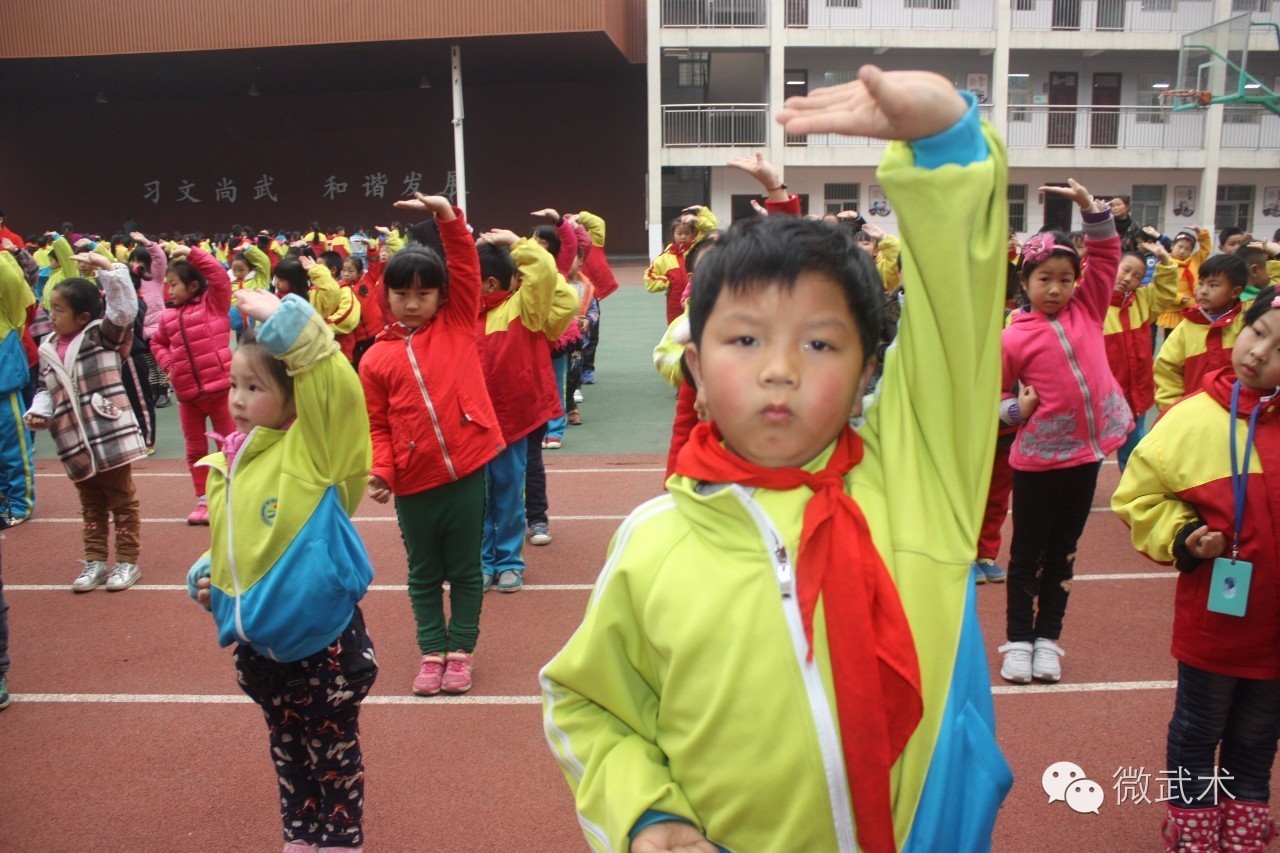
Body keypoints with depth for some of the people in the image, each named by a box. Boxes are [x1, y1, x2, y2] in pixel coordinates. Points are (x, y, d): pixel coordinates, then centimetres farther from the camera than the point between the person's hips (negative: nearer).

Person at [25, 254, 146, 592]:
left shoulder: (100, 335, -5)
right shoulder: (48, 349, 10)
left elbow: (124, 308, -20)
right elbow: (47, 390, 14)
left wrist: (106, 266, -21)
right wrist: (39, 412, -5)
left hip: (110, 438, -5)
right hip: (75, 444, 6)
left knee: (122, 502, 7)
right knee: (91, 506, 17)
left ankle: (127, 561, 16)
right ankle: (95, 561, 26)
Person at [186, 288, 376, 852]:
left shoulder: (313, 447, -15)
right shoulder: (228, 462, 4)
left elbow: (339, 389, -34)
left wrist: (284, 319, -33)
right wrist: (207, 575, 1)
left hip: (321, 636, -7)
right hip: (258, 641, 7)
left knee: (333, 753, 11)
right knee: (286, 748, 25)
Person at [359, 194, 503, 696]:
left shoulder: (458, 325, 2)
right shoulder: (375, 359, 2)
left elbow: (466, 266, -7)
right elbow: (378, 427, 4)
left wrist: (446, 214, -18)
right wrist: (379, 470, -11)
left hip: (465, 470, -1)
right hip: (412, 482, 1)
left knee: (465, 569, 12)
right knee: (424, 573, 15)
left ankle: (461, 650, 26)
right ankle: (432, 651, 29)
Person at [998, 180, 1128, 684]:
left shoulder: (1087, 309, 2)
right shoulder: (1014, 337, -9)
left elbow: (1107, 251, 4)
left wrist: (1088, 204, -7)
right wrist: (1016, 409, -19)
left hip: (1086, 452, 4)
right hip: (1038, 458, -4)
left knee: (1063, 553, 14)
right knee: (1027, 553, 8)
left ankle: (1048, 638, 25)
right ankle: (1018, 640, 20)